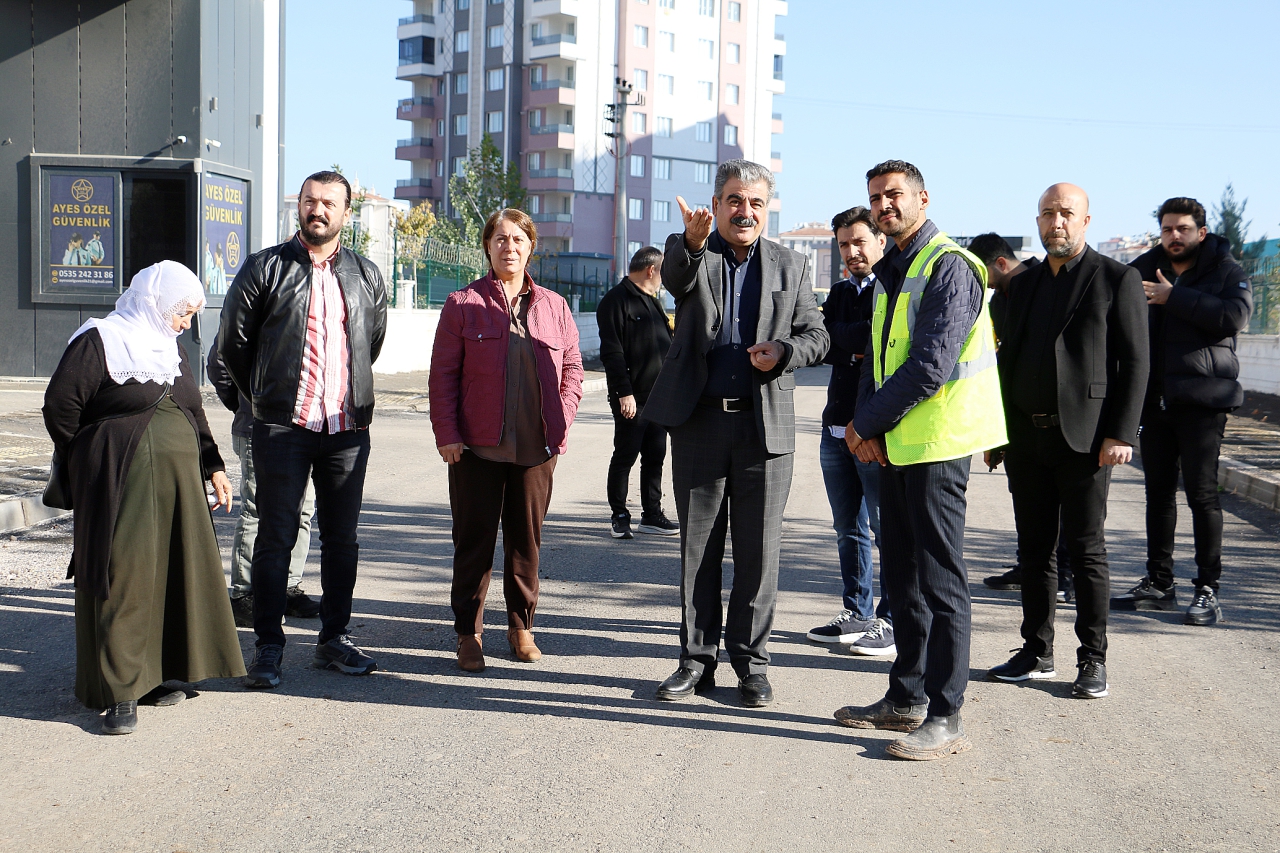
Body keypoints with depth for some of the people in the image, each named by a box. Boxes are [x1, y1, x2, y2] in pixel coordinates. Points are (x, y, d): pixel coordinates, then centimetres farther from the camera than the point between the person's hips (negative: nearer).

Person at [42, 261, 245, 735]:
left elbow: (195, 417, 25)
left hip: (177, 486, 8)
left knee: (174, 575, 7)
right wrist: (92, 465, 2)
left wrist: (212, 467, 18)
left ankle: (155, 676, 20)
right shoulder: (98, 342, -5)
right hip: (121, 486, -7)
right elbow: (60, 406, -7)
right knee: (123, 579, -8)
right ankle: (121, 693, -4)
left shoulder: (173, 350, 18)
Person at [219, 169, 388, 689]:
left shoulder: (366, 276, 10)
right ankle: (268, 647, 9)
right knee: (276, 537, 0)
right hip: (282, 428, -3)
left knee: (342, 538, 9)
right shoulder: (265, 268, 1)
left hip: (348, 429, 3)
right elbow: (232, 343, 7)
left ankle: (333, 639, 20)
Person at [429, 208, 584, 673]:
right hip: (478, 446, -2)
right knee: (474, 540, 3)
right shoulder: (464, 303, 2)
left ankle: (521, 627, 23)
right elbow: (443, 374, 0)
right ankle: (468, 634, 13)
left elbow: (571, 369, 12)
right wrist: (446, 435, -7)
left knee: (527, 540, 10)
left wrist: (560, 425, 1)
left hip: (536, 449, 2)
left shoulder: (554, 307, 11)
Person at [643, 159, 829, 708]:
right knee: (697, 547, 7)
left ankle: (750, 662, 16)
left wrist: (784, 351, -12)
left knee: (759, 550, 4)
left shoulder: (791, 266, 10)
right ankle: (697, 659, 18)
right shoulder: (688, 254, 3)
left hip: (766, 425, 1)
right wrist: (694, 241, -44)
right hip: (699, 422, 0)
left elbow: (816, 336, 10)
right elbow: (676, 276, -21)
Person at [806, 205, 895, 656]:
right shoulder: (840, 292, 18)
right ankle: (857, 614, 25)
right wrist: (864, 336, -11)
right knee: (848, 529, 14)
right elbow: (825, 344, 3)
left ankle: (891, 620, 6)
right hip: (837, 428, 8)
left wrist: (847, 340, -12)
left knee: (887, 529, -3)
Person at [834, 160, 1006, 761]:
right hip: (895, 444, 10)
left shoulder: (947, 266, -13)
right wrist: (866, 425, 0)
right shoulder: (891, 273, 17)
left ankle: (945, 717, 1)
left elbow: (932, 365, -21)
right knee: (901, 577, 15)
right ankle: (906, 699, 25)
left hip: (935, 441, -10)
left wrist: (867, 424, -12)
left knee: (939, 580, -5)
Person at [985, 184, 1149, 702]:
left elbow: (1134, 362, -5)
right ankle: (1036, 653, 19)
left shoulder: (1117, 279, 0)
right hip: (1025, 438, 5)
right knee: (1034, 550, 10)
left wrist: (1120, 434, -13)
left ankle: (1092, 660, 8)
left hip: (1083, 438, -5)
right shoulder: (1023, 285, 16)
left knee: (1086, 551, -1)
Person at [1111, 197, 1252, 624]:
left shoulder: (1227, 272, 0)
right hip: (1154, 397, 5)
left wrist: (1174, 298, -18)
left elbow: (1235, 315, -18)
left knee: (1201, 492, -5)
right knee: (1158, 490, 11)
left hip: (1201, 399, -5)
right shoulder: (1145, 268, 11)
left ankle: (1207, 589, 2)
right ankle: (1158, 583, 20)